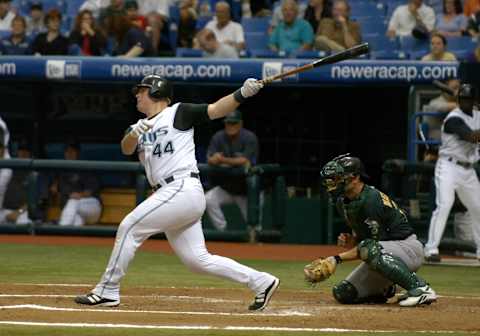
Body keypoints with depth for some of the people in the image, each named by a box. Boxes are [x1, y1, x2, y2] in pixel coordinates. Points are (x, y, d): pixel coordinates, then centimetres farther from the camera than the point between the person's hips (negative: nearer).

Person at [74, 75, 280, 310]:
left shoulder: (178, 113, 4)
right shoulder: (141, 126, 22)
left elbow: (216, 110, -4)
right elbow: (126, 148, 3)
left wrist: (242, 94, -21)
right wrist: (134, 133, -19)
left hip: (183, 189, -8)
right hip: (167, 194, 8)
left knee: (130, 227, -11)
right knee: (198, 260, 5)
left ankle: (107, 291, -6)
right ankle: (261, 282, 11)